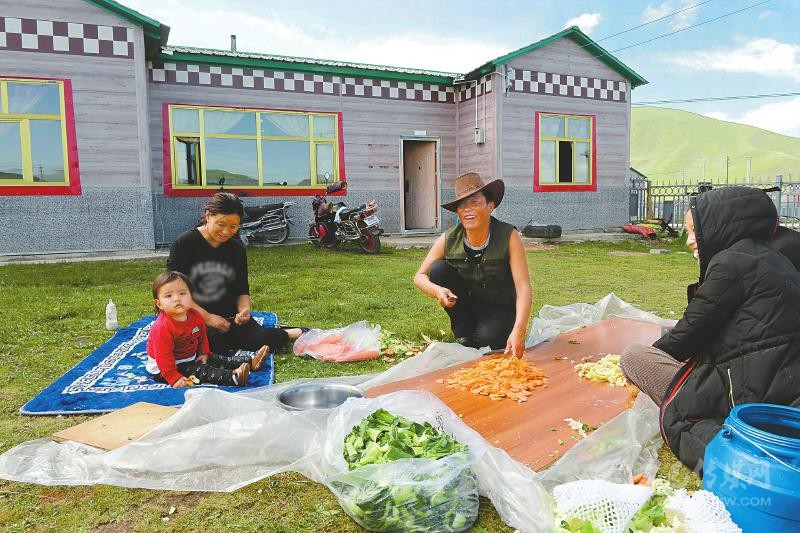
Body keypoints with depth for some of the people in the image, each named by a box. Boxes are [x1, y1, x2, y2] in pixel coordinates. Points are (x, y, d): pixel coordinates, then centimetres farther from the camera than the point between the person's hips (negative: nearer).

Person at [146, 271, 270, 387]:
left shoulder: (194, 315, -6)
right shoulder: (162, 327, -30)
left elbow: (202, 336, 13)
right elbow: (163, 358, -29)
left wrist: (204, 353, 6)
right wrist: (175, 378, -31)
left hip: (190, 357, 8)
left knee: (214, 359, 1)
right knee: (199, 370, -25)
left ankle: (251, 361, -4)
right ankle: (233, 377, -44)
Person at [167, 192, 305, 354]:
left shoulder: (237, 249, 7)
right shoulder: (185, 243, -6)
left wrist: (244, 309, -12)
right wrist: (206, 317, -17)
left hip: (229, 316, 3)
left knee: (258, 339, -26)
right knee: (217, 343, -34)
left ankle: (298, 333, 1)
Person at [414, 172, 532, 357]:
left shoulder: (509, 237, -21)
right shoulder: (448, 239, -14)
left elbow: (523, 288, -26)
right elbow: (420, 276, -6)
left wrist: (518, 331, -41)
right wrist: (437, 290, -30)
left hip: (500, 308, -3)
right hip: (466, 304, 4)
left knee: (487, 338, -34)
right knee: (438, 269, -19)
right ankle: (464, 332, -4)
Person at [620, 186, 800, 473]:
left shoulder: (732, 261, -11)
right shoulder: (771, 256, 17)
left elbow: (691, 330, -7)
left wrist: (652, 354, 10)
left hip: (749, 393, -10)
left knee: (633, 356, -6)